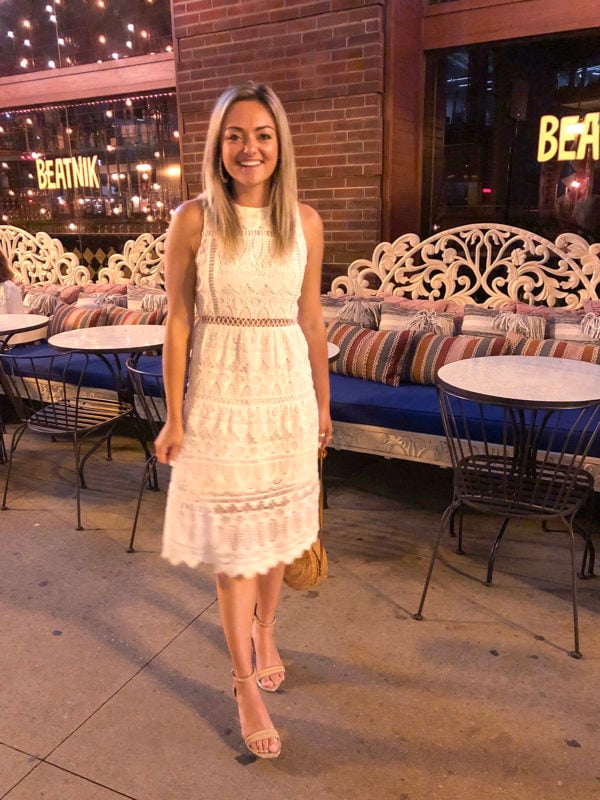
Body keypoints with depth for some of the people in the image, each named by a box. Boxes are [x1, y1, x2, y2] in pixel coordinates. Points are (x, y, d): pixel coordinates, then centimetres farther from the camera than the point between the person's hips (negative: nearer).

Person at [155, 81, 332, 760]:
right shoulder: (192, 220, -7)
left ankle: (264, 633, 44)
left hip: (286, 391, 3)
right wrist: (174, 418, -4)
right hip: (219, 395, -2)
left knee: (275, 526, 16)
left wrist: (323, 403, 11)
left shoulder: (305, 222, 0)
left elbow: (311, 319, 7)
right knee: (231, 538, 5)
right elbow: (178, 322, -5)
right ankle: (245, 685, 23)